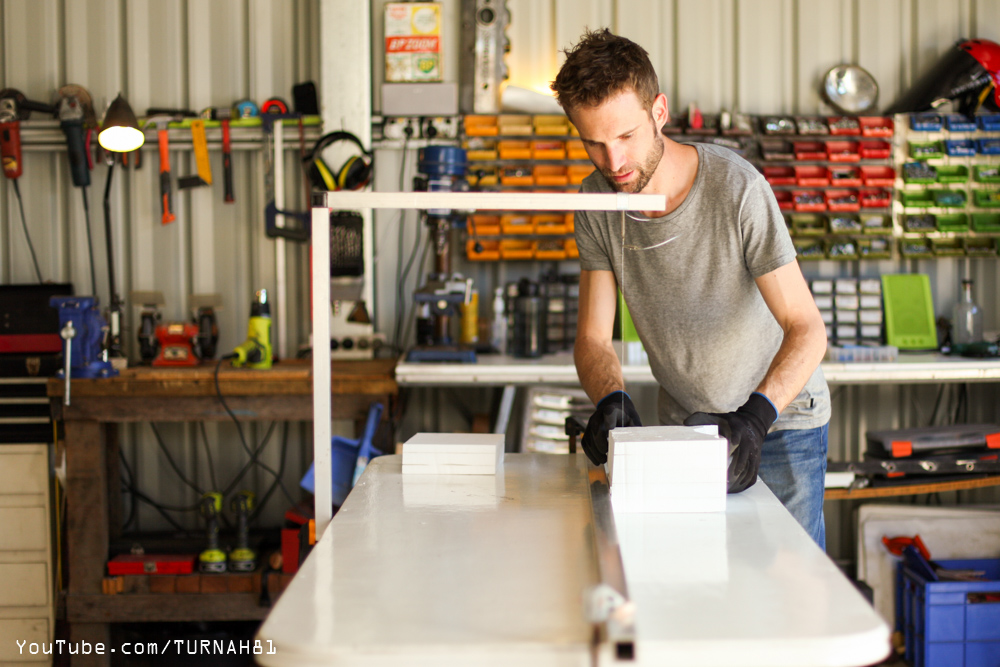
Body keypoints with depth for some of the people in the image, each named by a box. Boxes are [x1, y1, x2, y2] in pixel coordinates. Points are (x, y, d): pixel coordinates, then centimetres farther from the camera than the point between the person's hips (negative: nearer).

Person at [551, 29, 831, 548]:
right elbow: (593, 339, -8)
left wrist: (755, 416, -39)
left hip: (781, 417, -4)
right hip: (683, 422, 4)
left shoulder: (737, 189, -25)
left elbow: (807, 328, -24)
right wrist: (611, 399, -30)